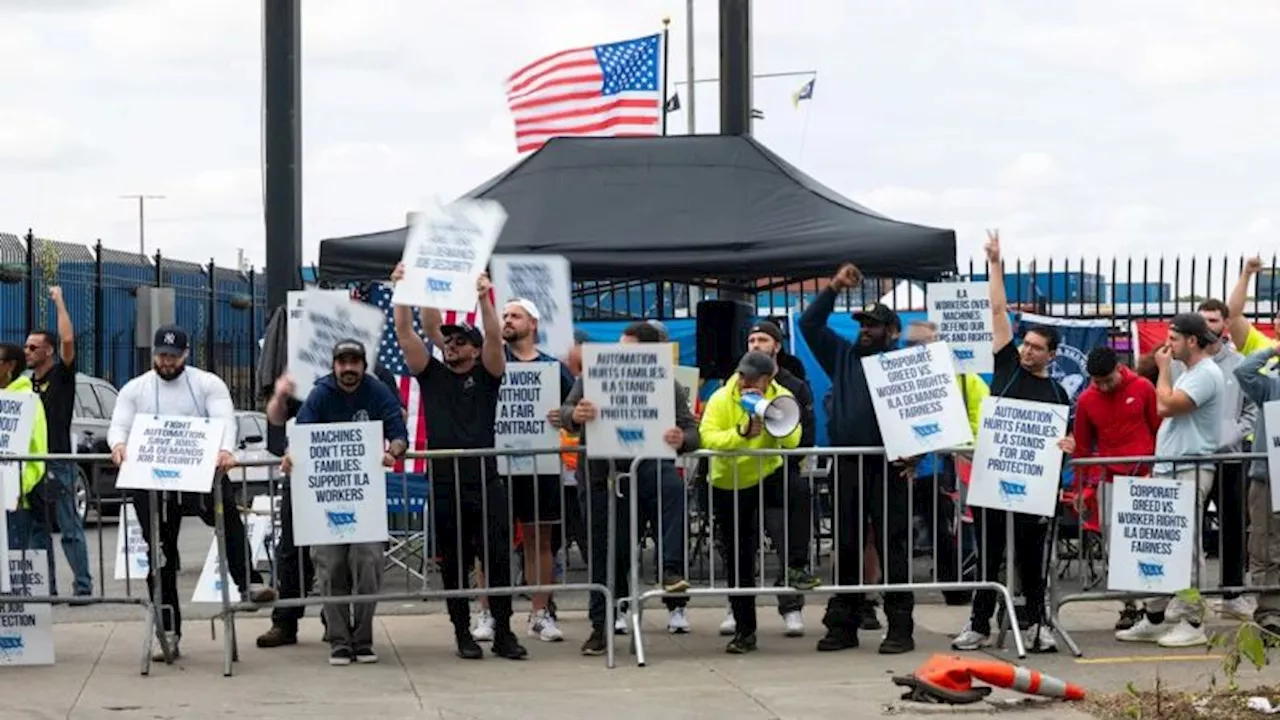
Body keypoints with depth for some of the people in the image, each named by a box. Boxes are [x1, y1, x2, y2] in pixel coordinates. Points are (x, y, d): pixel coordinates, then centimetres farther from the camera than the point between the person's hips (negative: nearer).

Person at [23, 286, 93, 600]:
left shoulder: (61, 376, -3)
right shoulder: (27, 384, 16)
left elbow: (68, 340, -17)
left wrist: (59, 302, -10)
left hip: (58, 464, -7)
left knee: (70, 528, -5)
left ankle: (83, 585, -4)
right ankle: (46, 587, 13)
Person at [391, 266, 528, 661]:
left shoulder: (486, 376, 8)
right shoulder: (432, 375, 12)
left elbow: (494, 338, -8)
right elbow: (405, 333, 4)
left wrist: (484, 298, -18)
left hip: (485, 481, -1)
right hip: (444, 484, 1)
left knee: (497, 559, -1)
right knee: (453, 564, 5)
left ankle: (503, 632, 5)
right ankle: (463, 633, 13)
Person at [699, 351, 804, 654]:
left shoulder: (781, 398, -8)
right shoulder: (721, 399, -12)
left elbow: (792, 441, -20)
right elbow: (707, 437, -26)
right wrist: (741, 434, -39)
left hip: (768, 475, 0)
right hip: (728, 486, 0)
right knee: (738, 561, 4)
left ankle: (795, 567, -21)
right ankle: (744, 631, 15)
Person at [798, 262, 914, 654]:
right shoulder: (843, 355, 17)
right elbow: (809, 324, 15)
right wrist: (833, 289, 6)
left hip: (887, 465, -5)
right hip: (847, 465, 5)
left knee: (893, 546, -3)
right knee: (846, 545, 8)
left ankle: (901, 628, 0)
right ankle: (843, 625, 13)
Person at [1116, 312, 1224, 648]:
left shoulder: (1206, 374, -12)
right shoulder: (1189, 373, 20)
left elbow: (1167, 405, -18)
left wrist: (1163, 370, -8)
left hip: (1190, 472, -10)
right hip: (1168, 470, 10)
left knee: (1186, 548, -8)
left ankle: (1191, 624, -5)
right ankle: (1153, 619, 15)